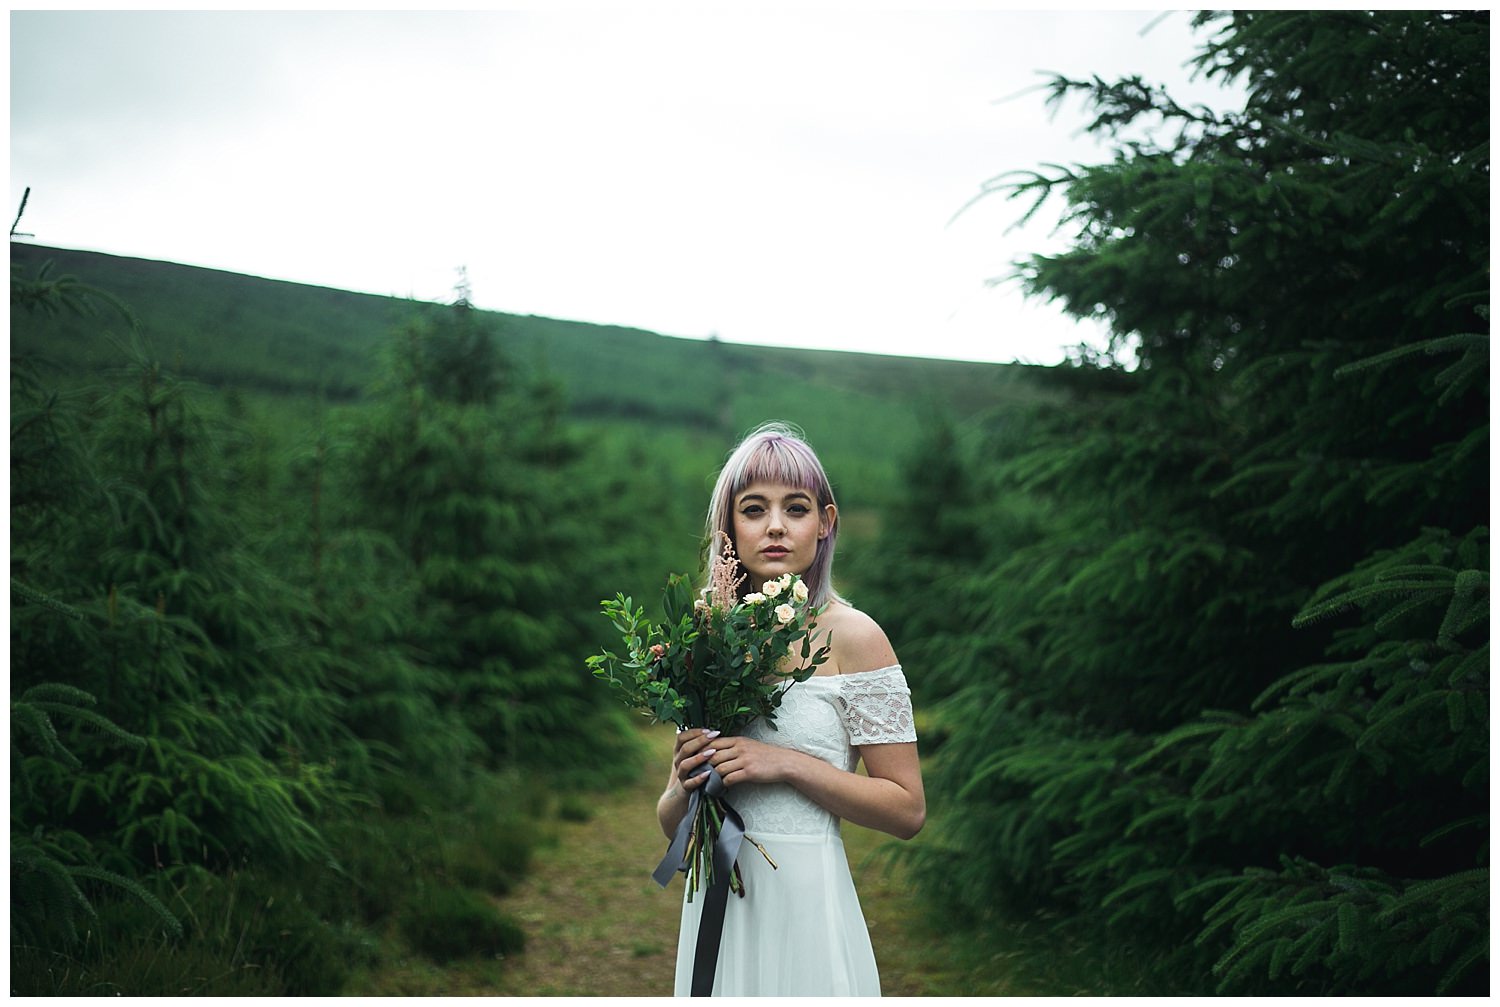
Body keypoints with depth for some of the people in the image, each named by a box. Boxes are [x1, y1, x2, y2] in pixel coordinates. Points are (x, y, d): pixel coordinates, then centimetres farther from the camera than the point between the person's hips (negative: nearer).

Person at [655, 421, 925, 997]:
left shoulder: (851, 636, -8)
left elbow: (907, 809, -9)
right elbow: (671, 824, 10)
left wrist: (786, 765, -17)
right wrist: (686, 785, -11)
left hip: (805, 902, -4)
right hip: (717, 902, 4)